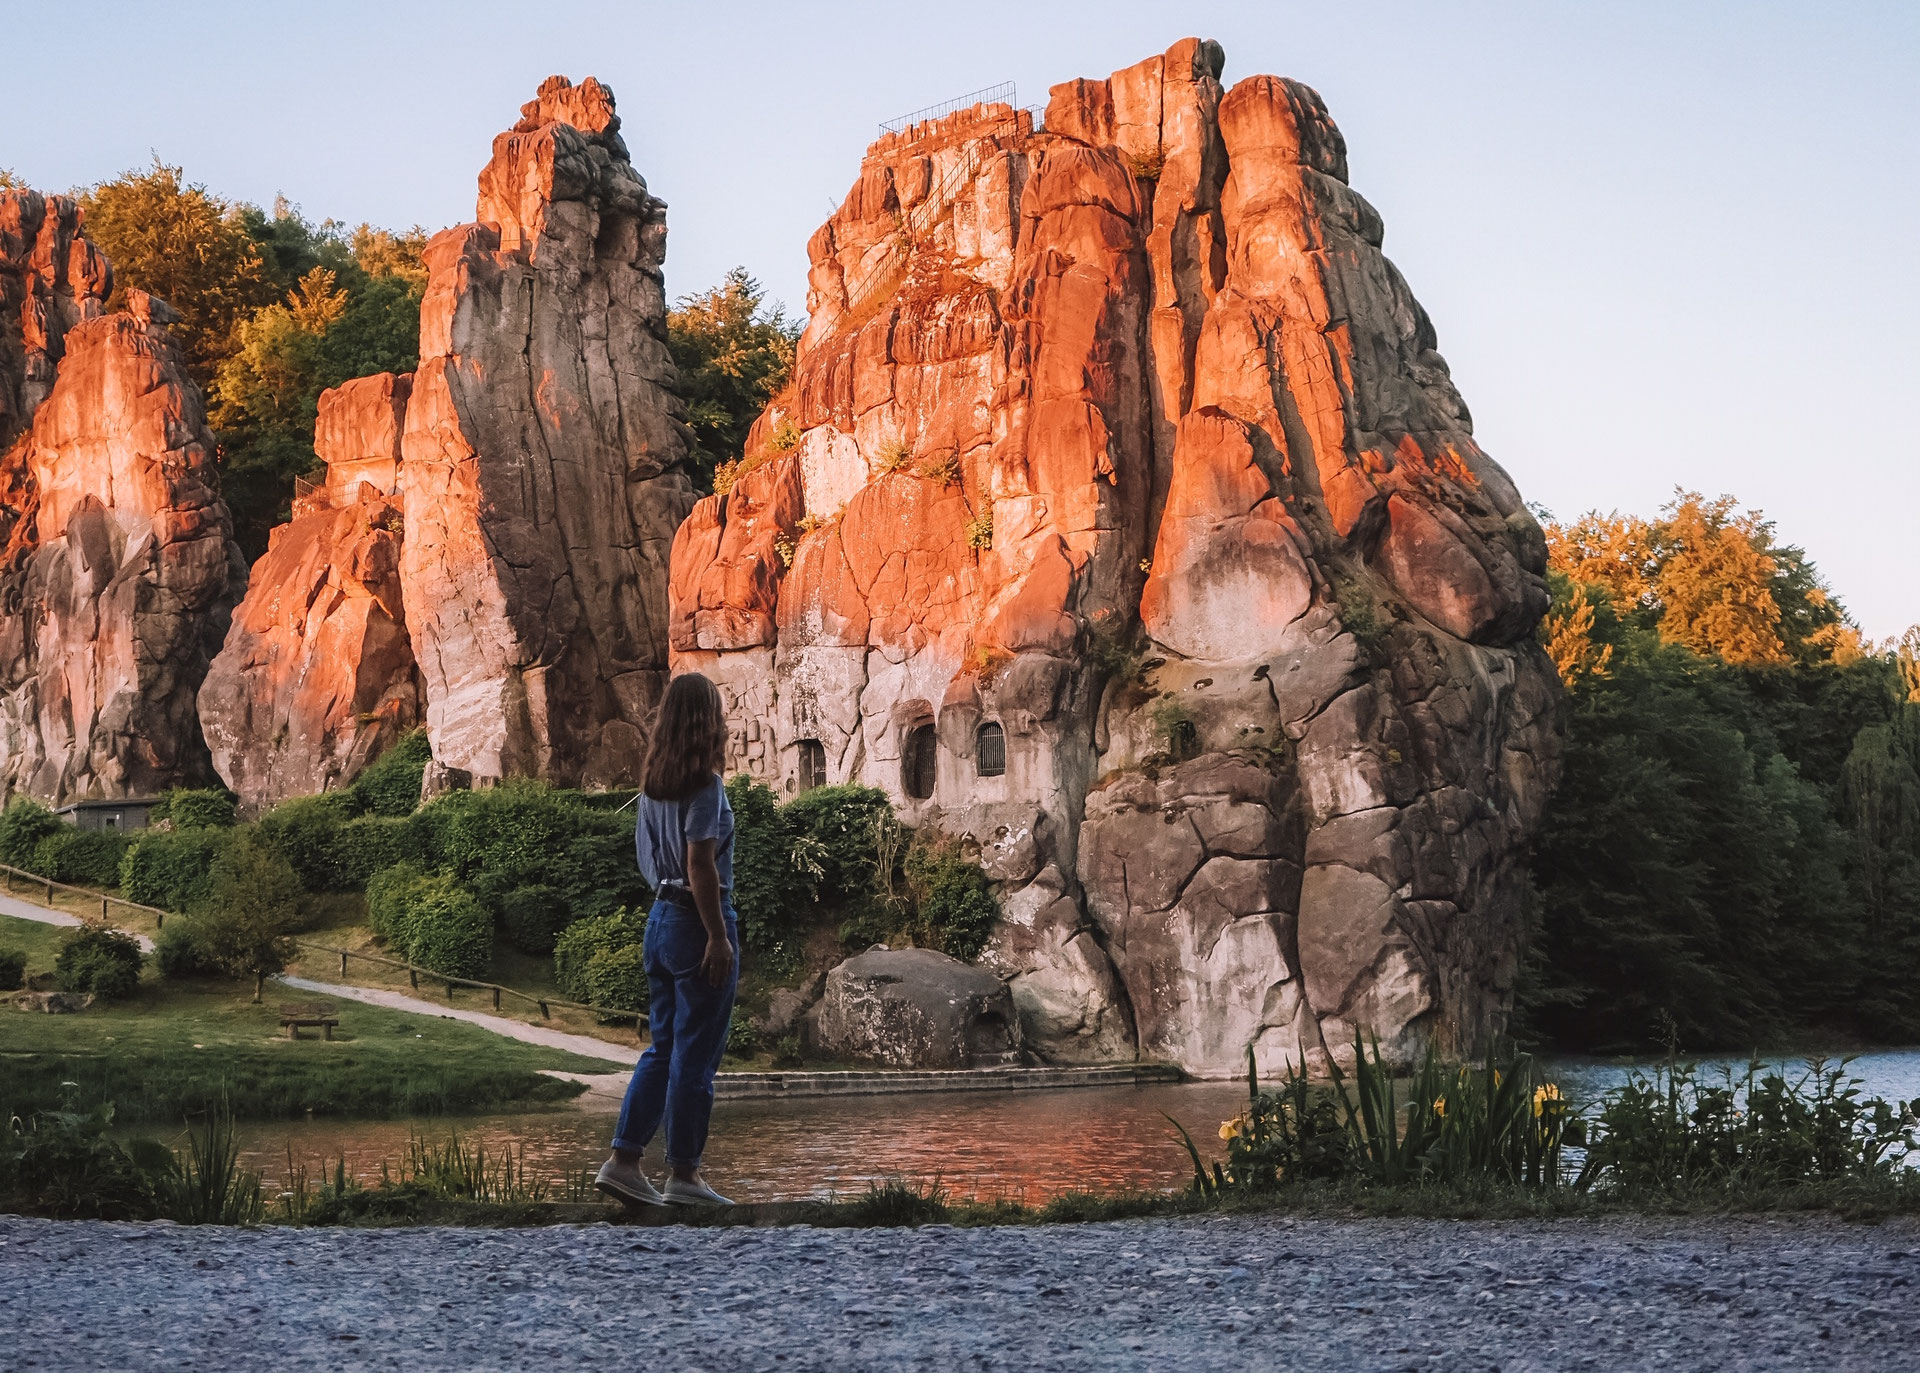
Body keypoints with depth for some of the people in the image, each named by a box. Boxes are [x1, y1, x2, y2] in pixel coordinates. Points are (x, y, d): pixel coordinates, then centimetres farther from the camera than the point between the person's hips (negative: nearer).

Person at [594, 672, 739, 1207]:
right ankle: (682, 1176, 4)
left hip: (660, 918, 8)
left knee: (663, 1047, 14)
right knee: (695, 1054, 0)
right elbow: (701, 866, -19)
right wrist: (718, 936, -17)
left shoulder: (653, 784, 9)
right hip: (696, 922, -8)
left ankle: (623, 1162, 12)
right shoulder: (704, 785, -14)